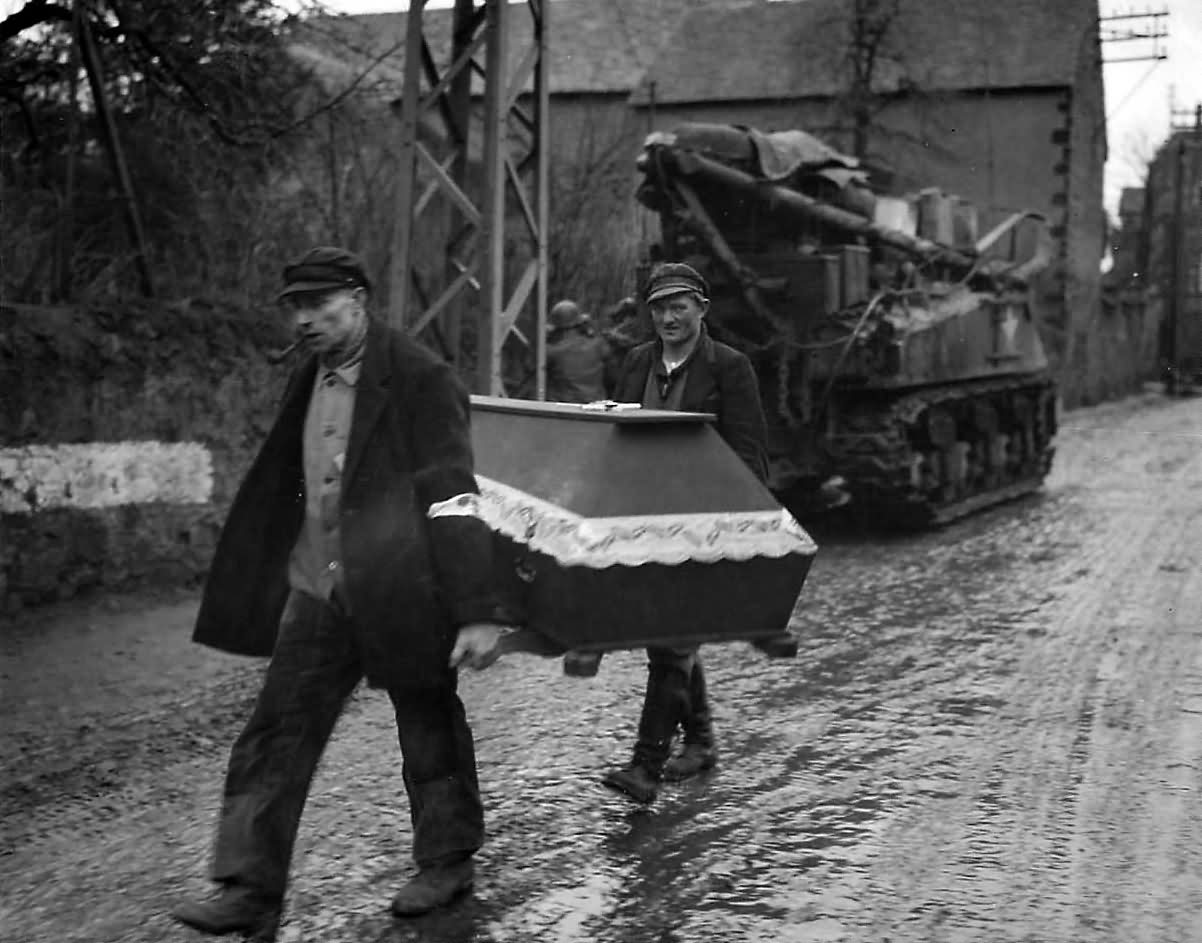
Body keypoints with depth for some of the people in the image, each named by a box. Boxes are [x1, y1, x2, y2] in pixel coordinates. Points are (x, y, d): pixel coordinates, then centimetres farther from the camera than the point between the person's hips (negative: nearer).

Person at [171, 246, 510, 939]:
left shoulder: (420, 380, -13)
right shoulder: (311, 378, 9)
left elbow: (454, 501, -18)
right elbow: (284, 489, 18)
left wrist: (478, 613, -22)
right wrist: (260, 583, 19)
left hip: (402, 593, -6)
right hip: (318, 591, 7)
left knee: (430, 728, 10)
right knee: (277, 739, 2)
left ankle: (448, 862, 30)